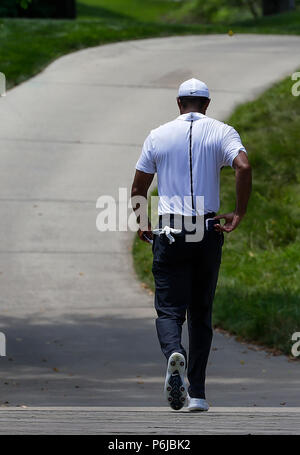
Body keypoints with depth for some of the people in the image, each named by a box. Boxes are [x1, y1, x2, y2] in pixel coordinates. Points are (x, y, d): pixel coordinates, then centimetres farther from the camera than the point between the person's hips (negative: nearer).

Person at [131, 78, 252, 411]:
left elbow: (138, 188, 9)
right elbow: (243, 167, -16)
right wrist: (239, 214, -7)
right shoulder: (221, 132, 3)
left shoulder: (158, 135, 6)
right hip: (208, 233, 1)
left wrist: (142, 224, 25)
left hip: (170, 233, -1)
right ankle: (197, 393, 9)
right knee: (201, 313, 11)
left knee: (169, 309, -1)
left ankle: (174, 353, -35)